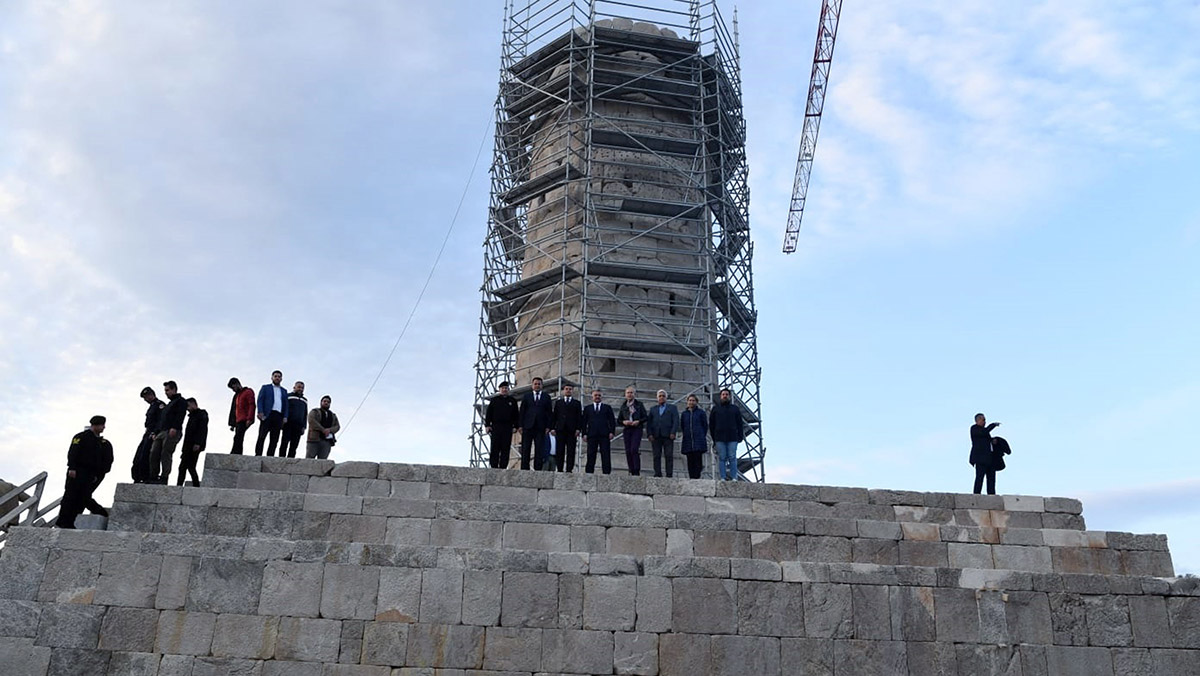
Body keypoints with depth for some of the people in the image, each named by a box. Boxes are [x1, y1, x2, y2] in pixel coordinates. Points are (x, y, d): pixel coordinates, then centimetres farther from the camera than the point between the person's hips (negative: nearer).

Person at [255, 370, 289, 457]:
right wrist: (260, 412, -11)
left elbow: (286, 405, 17)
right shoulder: (265, 388, 16)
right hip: (267, 414, -3)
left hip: (278, 416, 3)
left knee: (274, 440, -4)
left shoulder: (284, 391, 25)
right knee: (261, 437, -10)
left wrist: (285, 417, 2)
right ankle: (258, 455, -13)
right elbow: (260, 400, 5)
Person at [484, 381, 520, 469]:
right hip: (495, 427, 0)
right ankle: (494, 466, -1)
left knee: (506, 448, -3)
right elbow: (488, 413, 8)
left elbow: (516, 415, 11)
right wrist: (487, 425, -1)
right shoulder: (494, 400, 12)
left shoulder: (512, 401, 13)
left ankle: (503, 467, -2)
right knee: (494, 448, -3)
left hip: (508, 428, 0)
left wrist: (515, 426, 1)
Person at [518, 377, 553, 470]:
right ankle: (524, 468, 4)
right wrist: (521, 425, -2)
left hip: (540, 427, 0)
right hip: (528, 426, 0)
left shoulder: (546, 397, 11)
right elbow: (522, 411, 7)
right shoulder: (526, 396, 11)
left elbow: (549, 412, 6)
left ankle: (538, 469, 0)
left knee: (539, 449, -2)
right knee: (525, 449, 1)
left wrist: (548, 426, -3)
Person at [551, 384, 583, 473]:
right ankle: (560, 470, -1)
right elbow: (554, 416, 13)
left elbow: (580, 417, 7)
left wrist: (578, 429, -5)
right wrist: (552, 428, 1)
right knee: (560, 451, -2)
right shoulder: (558, 402, 19)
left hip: (572, 430, -1)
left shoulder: (577, 403, 14)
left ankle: (569, 470, -6)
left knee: (571, 452, -5)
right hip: (560, 429, 1)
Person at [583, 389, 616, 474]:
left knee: (606, 455, -4)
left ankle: (607, 472, -5)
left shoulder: (607, 407, 15)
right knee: (591, 456, 0)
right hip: (592, 435, 1)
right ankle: (589, 472, 1)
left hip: (604, 435, 0)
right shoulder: (587, 408, 16)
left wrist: (612, 432, -4)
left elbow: (612, 421, 9)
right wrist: (584, 433, 0)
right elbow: (584, 422, 12)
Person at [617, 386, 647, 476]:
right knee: (628, 451, -1)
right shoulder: (623, 406, 15)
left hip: (637, 429, -3)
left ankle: (637, 471, -16)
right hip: (626, 430, 4)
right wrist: (623, 422, -5)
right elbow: (618, 419, 16)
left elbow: (645, 417, 5)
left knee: (634, 449, -17)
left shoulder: (639, 404, 7)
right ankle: (632, 471, 6)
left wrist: (638, 421, -12)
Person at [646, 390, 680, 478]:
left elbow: (676, 421, 3)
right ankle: (658, 474, 2)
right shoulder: (653, 409, 20)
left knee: (669, 456, -5)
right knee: (656, 456, 0)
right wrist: (650, 434, -2)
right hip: (656, 436, 2)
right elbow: (649, 422, 12)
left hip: (668, 436, -2)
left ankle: (669, 474, -5)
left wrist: (673, 433, -10)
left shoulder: (672, 408, 14)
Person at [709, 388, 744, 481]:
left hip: (732, 438, 0)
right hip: (720, 438, 0)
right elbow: (711, 424, 12)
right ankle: (723, 478, -2)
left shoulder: (735, 409, 15)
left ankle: (733, 477, -3)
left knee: (732, 458, -4)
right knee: (722, 458, -2)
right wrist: (713, 438, 4)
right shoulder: (715, 409, 14)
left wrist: (740, 436, 1)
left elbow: (740, 424, 12)